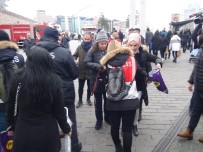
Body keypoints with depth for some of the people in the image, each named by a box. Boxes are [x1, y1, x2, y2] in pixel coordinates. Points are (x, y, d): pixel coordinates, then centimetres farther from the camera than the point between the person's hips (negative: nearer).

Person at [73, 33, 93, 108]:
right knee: (80, 87, 13)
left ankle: (88, 99, 36)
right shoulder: (79, 47, 1)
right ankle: (80, 100, 29)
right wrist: (75, 60, -12)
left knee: (90, 86, 15)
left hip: (90, 71, -2)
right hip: (81, 71, 2)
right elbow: (74, 55, 9)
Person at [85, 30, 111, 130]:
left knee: (108, 100, 17)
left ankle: (108, 117, 38)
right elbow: (87, 63, -11)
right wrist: (98, 66, -23)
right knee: (98, 101, 13)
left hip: (108, 79, 1)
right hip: (96, 80, 0)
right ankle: (99, 120, 30)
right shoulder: (92, 50, -8)